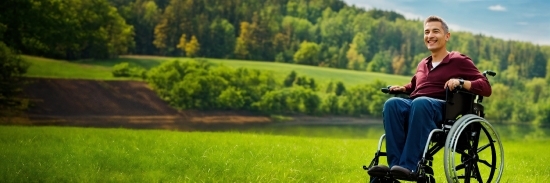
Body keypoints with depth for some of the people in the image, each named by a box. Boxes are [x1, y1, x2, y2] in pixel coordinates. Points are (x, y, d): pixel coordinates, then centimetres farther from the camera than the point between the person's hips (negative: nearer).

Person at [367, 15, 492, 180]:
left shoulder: (459, 61, 12)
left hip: (441, 109, -5)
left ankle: (409, 166, -45)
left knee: (420, 103, -40)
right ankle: (395, 164, -41)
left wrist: (461, 82, -14)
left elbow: (486, 87, 4)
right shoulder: (422, 65, 28)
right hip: (412, 106, 5)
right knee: (392, 104, -31)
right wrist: (403, 88, 21)